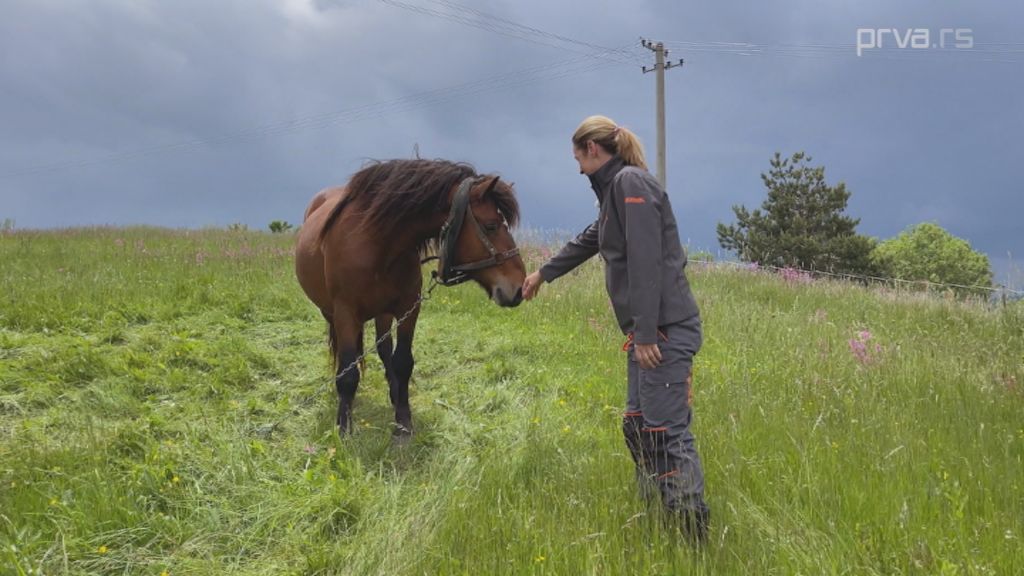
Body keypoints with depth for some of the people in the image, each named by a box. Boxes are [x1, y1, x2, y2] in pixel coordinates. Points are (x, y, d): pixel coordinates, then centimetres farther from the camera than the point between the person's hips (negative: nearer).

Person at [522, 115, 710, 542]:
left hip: (665, 330, -10)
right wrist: (543, 273, 49)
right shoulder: (615, 189, 19)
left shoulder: (630, 182, -11)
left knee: (667, 430, -9)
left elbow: (646, 263, -20)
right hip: (646, 331, 10)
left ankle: (695, 535, -3)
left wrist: (645, 334, -22)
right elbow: (587, 242, 36)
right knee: (637, 426, 14)